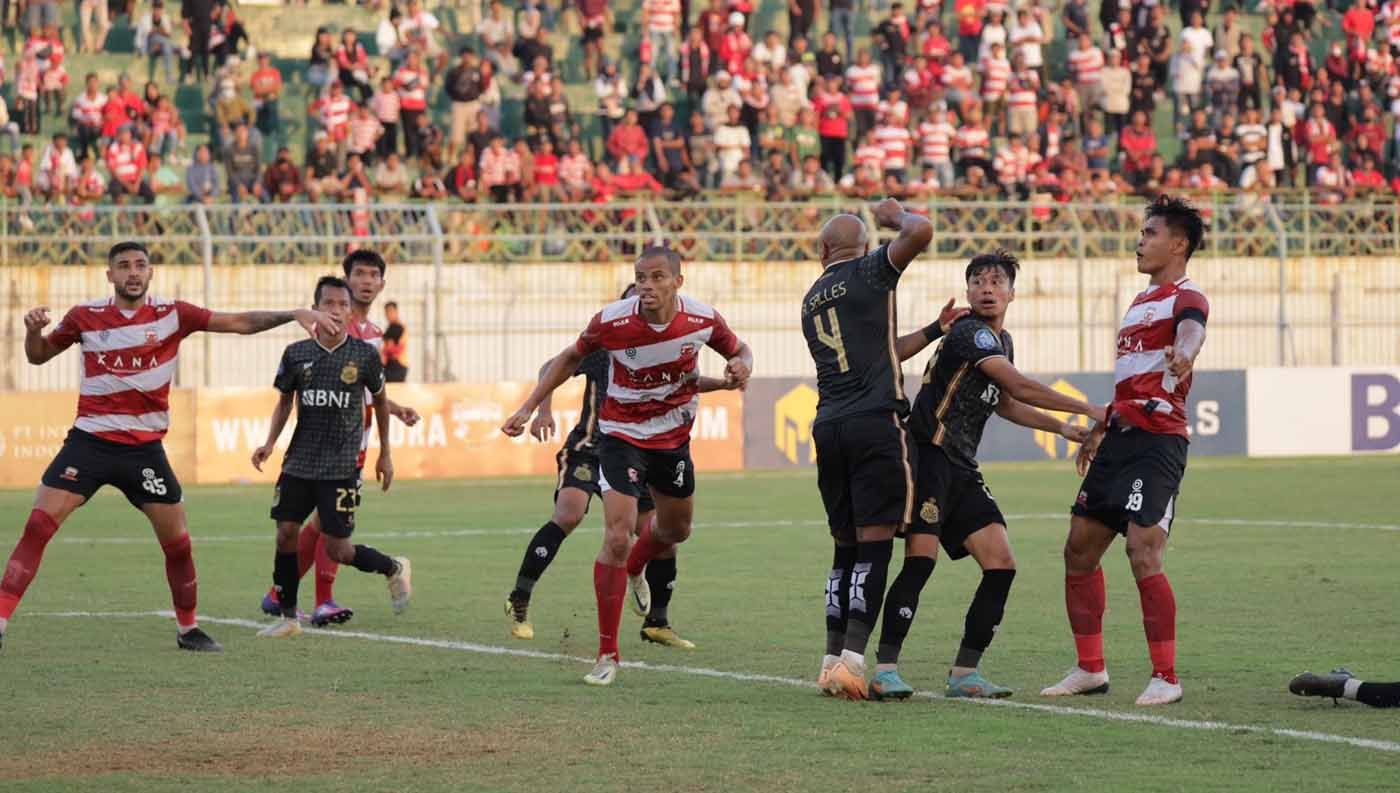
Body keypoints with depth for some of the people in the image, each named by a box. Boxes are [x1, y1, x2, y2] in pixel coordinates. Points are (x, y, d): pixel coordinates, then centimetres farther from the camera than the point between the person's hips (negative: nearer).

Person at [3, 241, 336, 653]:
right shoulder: (85, 317, 0)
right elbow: (39, 355, 12)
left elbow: (240, 322, -2)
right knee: (38, 526, -14)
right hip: (90, 441, -1)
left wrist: (296, 314, -12)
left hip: (145, 447, 1)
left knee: (178, 542, 3)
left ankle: (188, 629, 23)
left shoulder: (172, 315, -1)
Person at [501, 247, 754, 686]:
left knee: (676, 529, 24)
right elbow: (571, 358, -4)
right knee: (618, 536, -18)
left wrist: (741, 366, -21)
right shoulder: (611, 321, -23)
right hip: (621, 434, -4)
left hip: (674, 436, 4)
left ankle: (634, 571, 61)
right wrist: (529, 407, -7)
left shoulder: (703, 319, -17)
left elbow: (739, 349, 3)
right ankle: (607, 654, -10)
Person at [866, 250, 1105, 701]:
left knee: (1001, 565, -1)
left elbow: (1004, 404, 34)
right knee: (921, 559, -19)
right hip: (929, 456, -9)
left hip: (961, 469, 9)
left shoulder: (1001, 341, 18)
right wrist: (1087, 410, -13)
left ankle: (965, 673, 4)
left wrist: (1062, 428, 28)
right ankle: (884, 670, -14)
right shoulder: (971, 333, -12)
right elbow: (1021, 388, -19)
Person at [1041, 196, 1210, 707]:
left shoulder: (1185, 297, -7)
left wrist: (1184, 352, -54)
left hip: (1158, 441, -10)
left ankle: (1165, 678, -11)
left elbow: (1191, 330, -31)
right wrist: (1101, 428, 37)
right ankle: (1090, 669, 20)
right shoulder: (1141, 301, 23)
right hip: (1120, 438, 10)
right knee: (1079, 550, 11)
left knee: (1144, 554, -18)